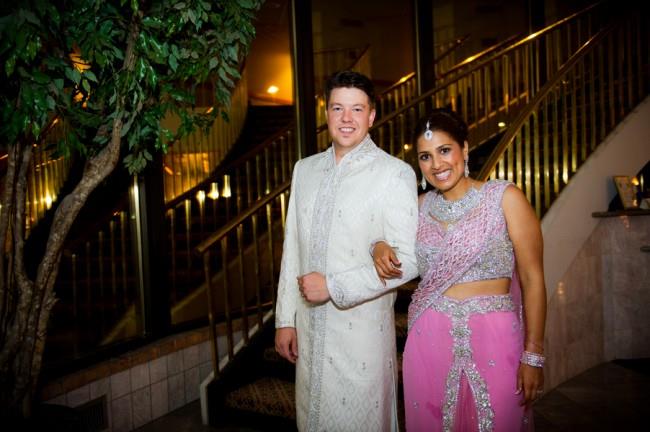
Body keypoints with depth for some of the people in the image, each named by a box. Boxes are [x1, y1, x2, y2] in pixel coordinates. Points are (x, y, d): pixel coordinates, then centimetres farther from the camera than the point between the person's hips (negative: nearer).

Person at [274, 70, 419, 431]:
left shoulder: (395, 174, -9)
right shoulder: (304, 169, 8)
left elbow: (407, 261, -12)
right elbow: (292, 249, 10)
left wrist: (334, 287, -16)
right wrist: (285, 319, 9)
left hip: (362, 328, -5)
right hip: (308, 326, 5)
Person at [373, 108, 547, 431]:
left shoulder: (504, 197, -5)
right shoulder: (421, 206, 7)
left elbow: (532, 279, -6)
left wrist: (533, 355, -9)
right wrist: (381, 248, -3)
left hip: (492, 339, -3)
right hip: (428, 341, 4)